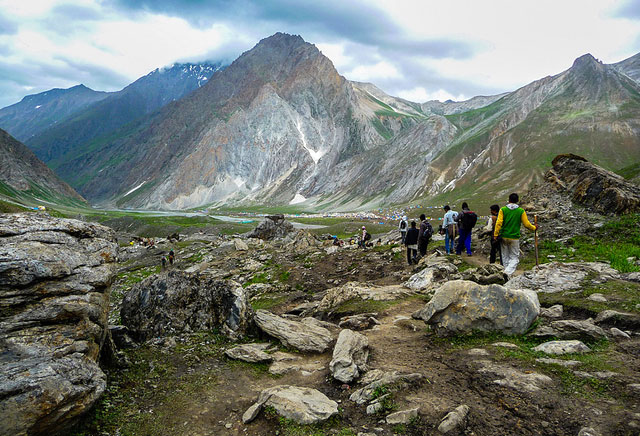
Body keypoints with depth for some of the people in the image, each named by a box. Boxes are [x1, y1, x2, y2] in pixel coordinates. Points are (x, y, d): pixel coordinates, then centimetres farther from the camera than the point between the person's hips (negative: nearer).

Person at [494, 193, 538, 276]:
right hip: (514, 238, -1)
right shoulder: (521, 211, -4)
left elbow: (498, 223, -9)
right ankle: (508, 272, -16)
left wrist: (495, 235, -6)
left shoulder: (503, 210, -3)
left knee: (505, 257, 14)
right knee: (514, 257, 5)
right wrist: (534, 228, 19)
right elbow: (526, 224, -1)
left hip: (504, 237, 2)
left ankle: (507, 271, 18)